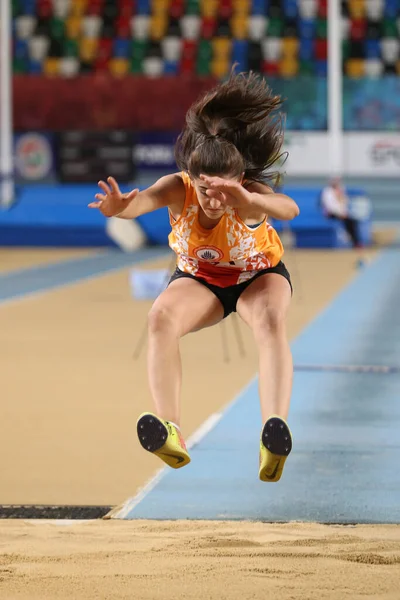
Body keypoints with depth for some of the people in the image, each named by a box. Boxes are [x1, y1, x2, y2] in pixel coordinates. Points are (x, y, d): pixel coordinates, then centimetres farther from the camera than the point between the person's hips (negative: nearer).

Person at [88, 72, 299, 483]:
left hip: (259, 275, -2)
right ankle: (170, 431, -37)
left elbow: (289, 209, -60)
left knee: (270, 320, -35)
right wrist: (120, 207, -79)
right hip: (199, 278, 2)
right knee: (161, 318, -29)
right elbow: (147, 199, -54)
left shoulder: (249, 196, -36)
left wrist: (248, 202, -81)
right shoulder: (179, 188, -31)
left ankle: (275, 429, -48)